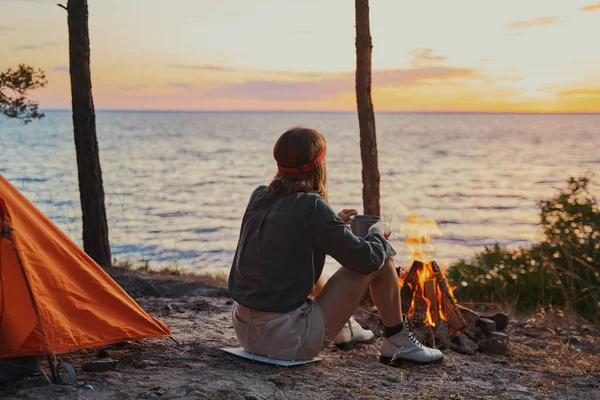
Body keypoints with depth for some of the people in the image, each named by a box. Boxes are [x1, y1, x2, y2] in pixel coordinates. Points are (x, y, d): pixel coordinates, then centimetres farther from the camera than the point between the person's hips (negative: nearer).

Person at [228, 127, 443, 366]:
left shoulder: (258, 198, 4)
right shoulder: (311, 206, -15)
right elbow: (366, 259, -12)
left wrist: (333, 223, 21)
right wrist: (378, 232, 8)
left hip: (244, 332, 8)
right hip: (288, 341, -8)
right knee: (381, 258, 2)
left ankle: (343, 329, 54)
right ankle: (398, 345, 20)